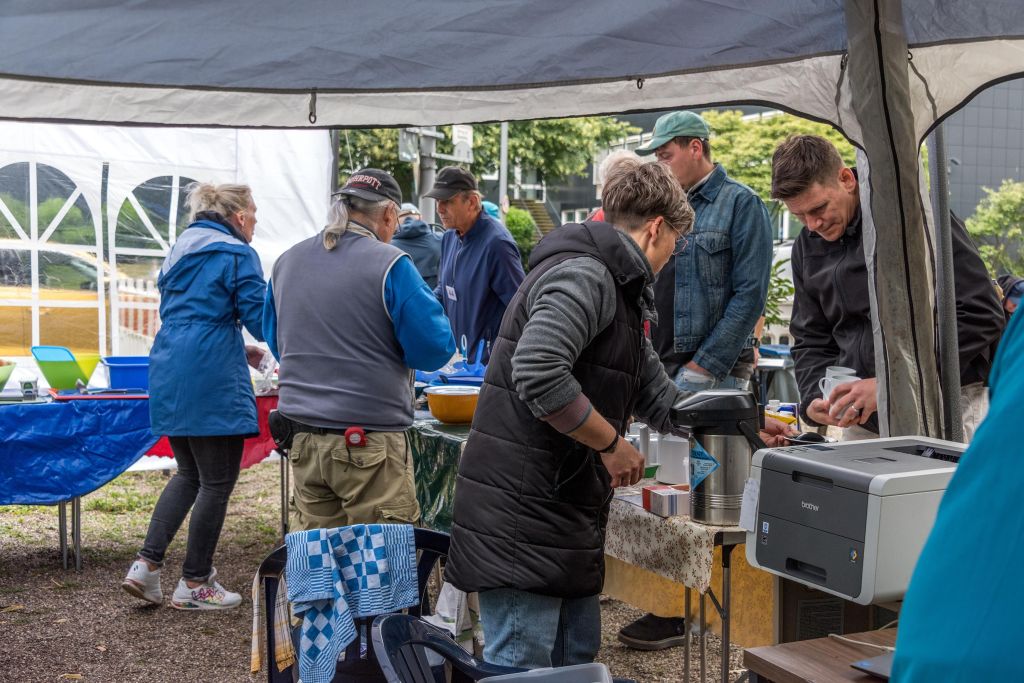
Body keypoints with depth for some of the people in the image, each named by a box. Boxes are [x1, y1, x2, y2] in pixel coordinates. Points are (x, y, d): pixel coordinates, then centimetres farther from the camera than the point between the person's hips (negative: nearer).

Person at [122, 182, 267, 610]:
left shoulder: (181, 251, 19)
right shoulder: (238, 255, -7)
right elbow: (261, 319, -9)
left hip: (169, 377, 8)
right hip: (212, 382, -8)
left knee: (189, 474, 18)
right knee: (216, 482, 2)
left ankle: (146, 565, 9)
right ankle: (195, 583, 8)